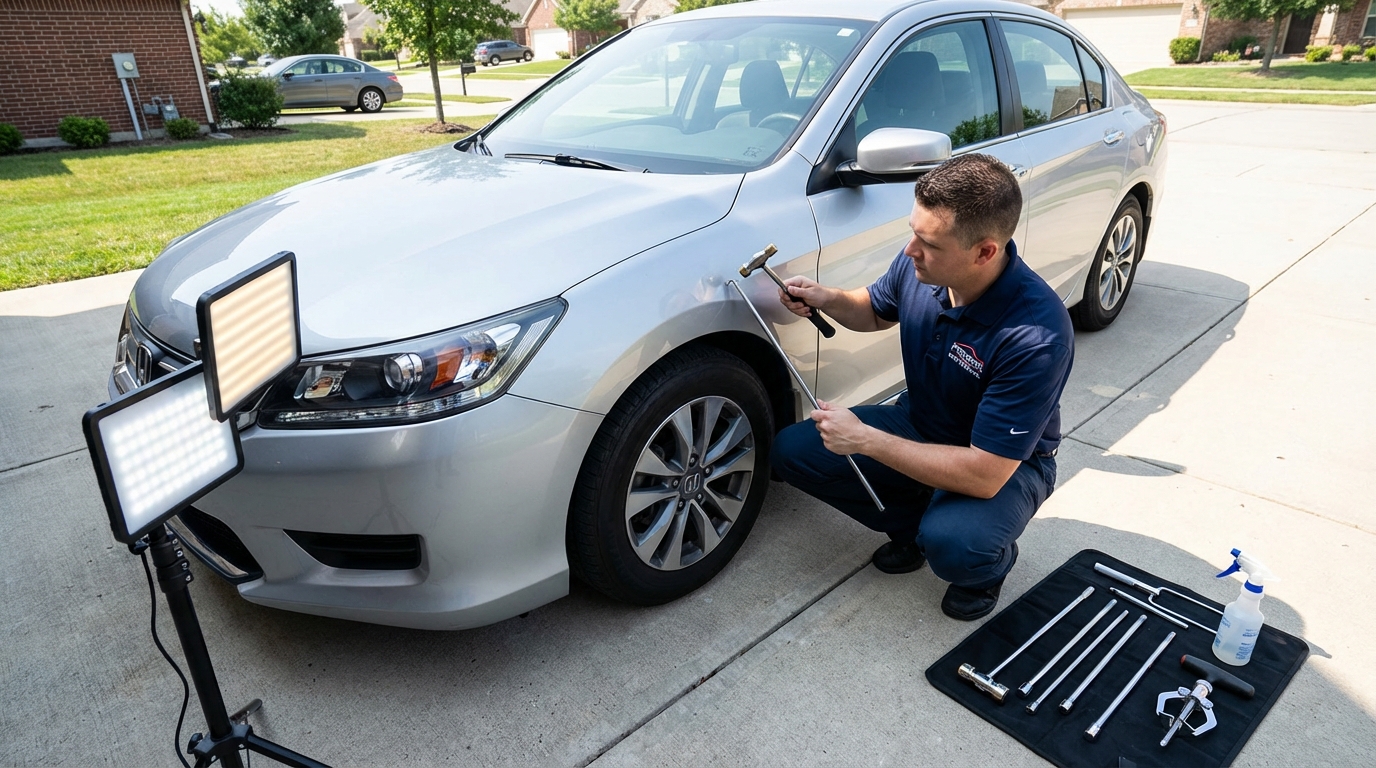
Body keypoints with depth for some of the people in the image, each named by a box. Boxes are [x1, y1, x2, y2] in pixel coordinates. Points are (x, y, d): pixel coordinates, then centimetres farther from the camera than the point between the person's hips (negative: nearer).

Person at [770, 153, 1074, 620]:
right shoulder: (919, 265, -17)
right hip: (920, 423, 6)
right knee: (792, 451, -9)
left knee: (951, 542, -36)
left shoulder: (1037, 335, -36)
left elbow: (984, 474, -34)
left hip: (1007, 465, -5)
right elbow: (876, 310, 9)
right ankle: (914, 523, 12)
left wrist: (865, 439, -31)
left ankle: (990, 566, 4)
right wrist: (827, 300, -14)